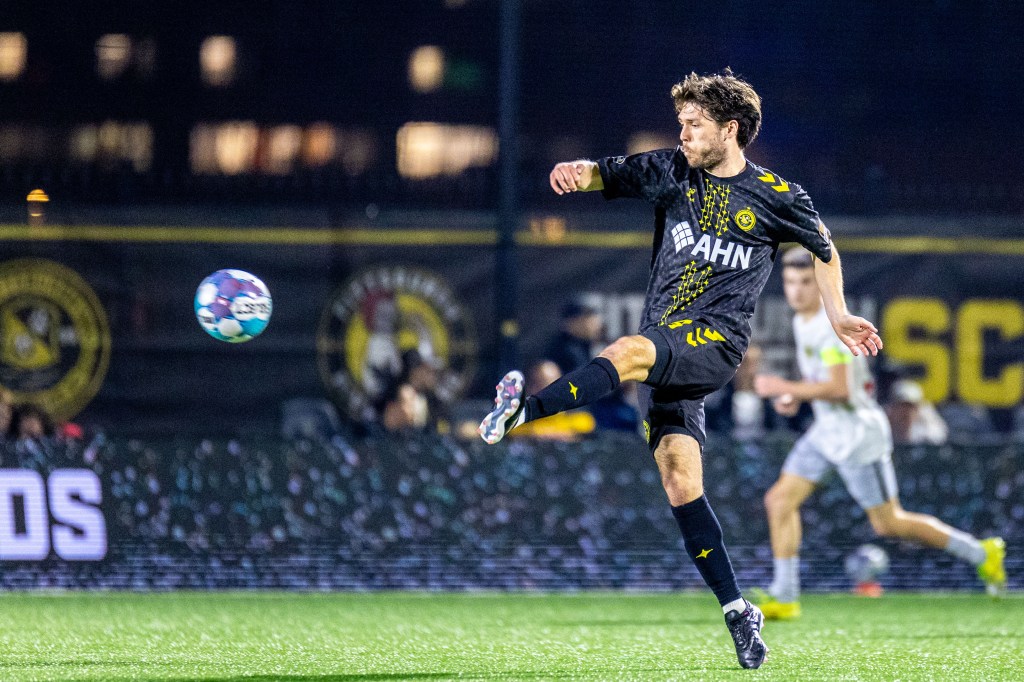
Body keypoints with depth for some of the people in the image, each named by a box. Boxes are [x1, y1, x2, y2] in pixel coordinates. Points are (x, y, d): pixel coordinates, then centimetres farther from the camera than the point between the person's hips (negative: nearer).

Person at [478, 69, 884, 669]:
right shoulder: (674, 172, 10)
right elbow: (609, 174, 1)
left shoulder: (776, 197, 3)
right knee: (679, 474, -5)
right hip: (665, 347, 4)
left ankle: (523, 412, -48)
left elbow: (824, 247, 20)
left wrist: (839, 316, 19)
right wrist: (577, 171, -22)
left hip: (717, 342, -4)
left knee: (629, 352, -33)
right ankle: (737, 610, -3)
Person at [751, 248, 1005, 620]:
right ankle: (784, 598, 1)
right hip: (826, 432, 9)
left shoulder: (832, 325, -21)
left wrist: (785, 388, -23)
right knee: (780, 501, -1)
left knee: (888, 524, -2)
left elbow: (839, 389, -28)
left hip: (859, 435, -9)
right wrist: (796, 397, 7)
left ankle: (982, 553, 12)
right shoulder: (802, 322, 9)